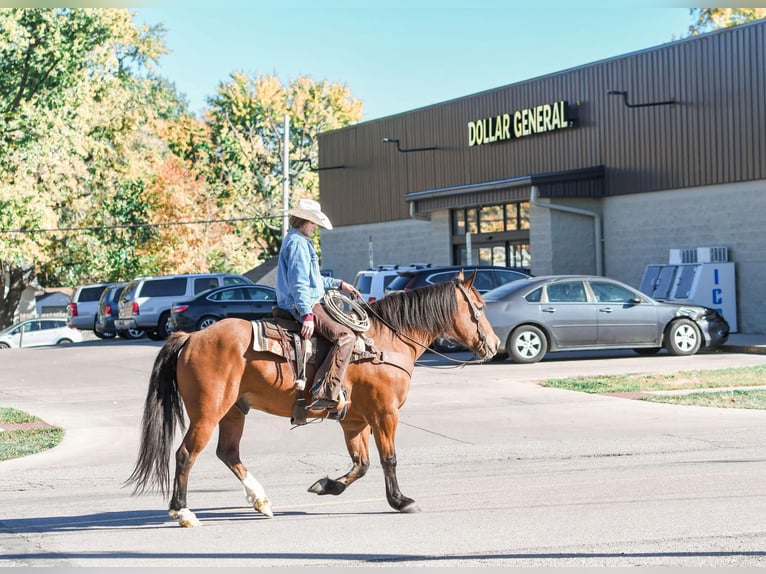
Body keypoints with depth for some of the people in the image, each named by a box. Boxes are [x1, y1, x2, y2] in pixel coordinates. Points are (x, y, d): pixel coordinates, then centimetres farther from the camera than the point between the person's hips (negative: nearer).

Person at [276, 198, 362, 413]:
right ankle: (325, 394, -32)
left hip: (304, 305, 11)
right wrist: (307, 315, -26)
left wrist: (338, 284, 25)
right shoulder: (298, 243, -12)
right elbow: (299, 284, -21)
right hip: (304, 306, -11)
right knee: (345, 335, -23)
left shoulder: (301, 242, 21)